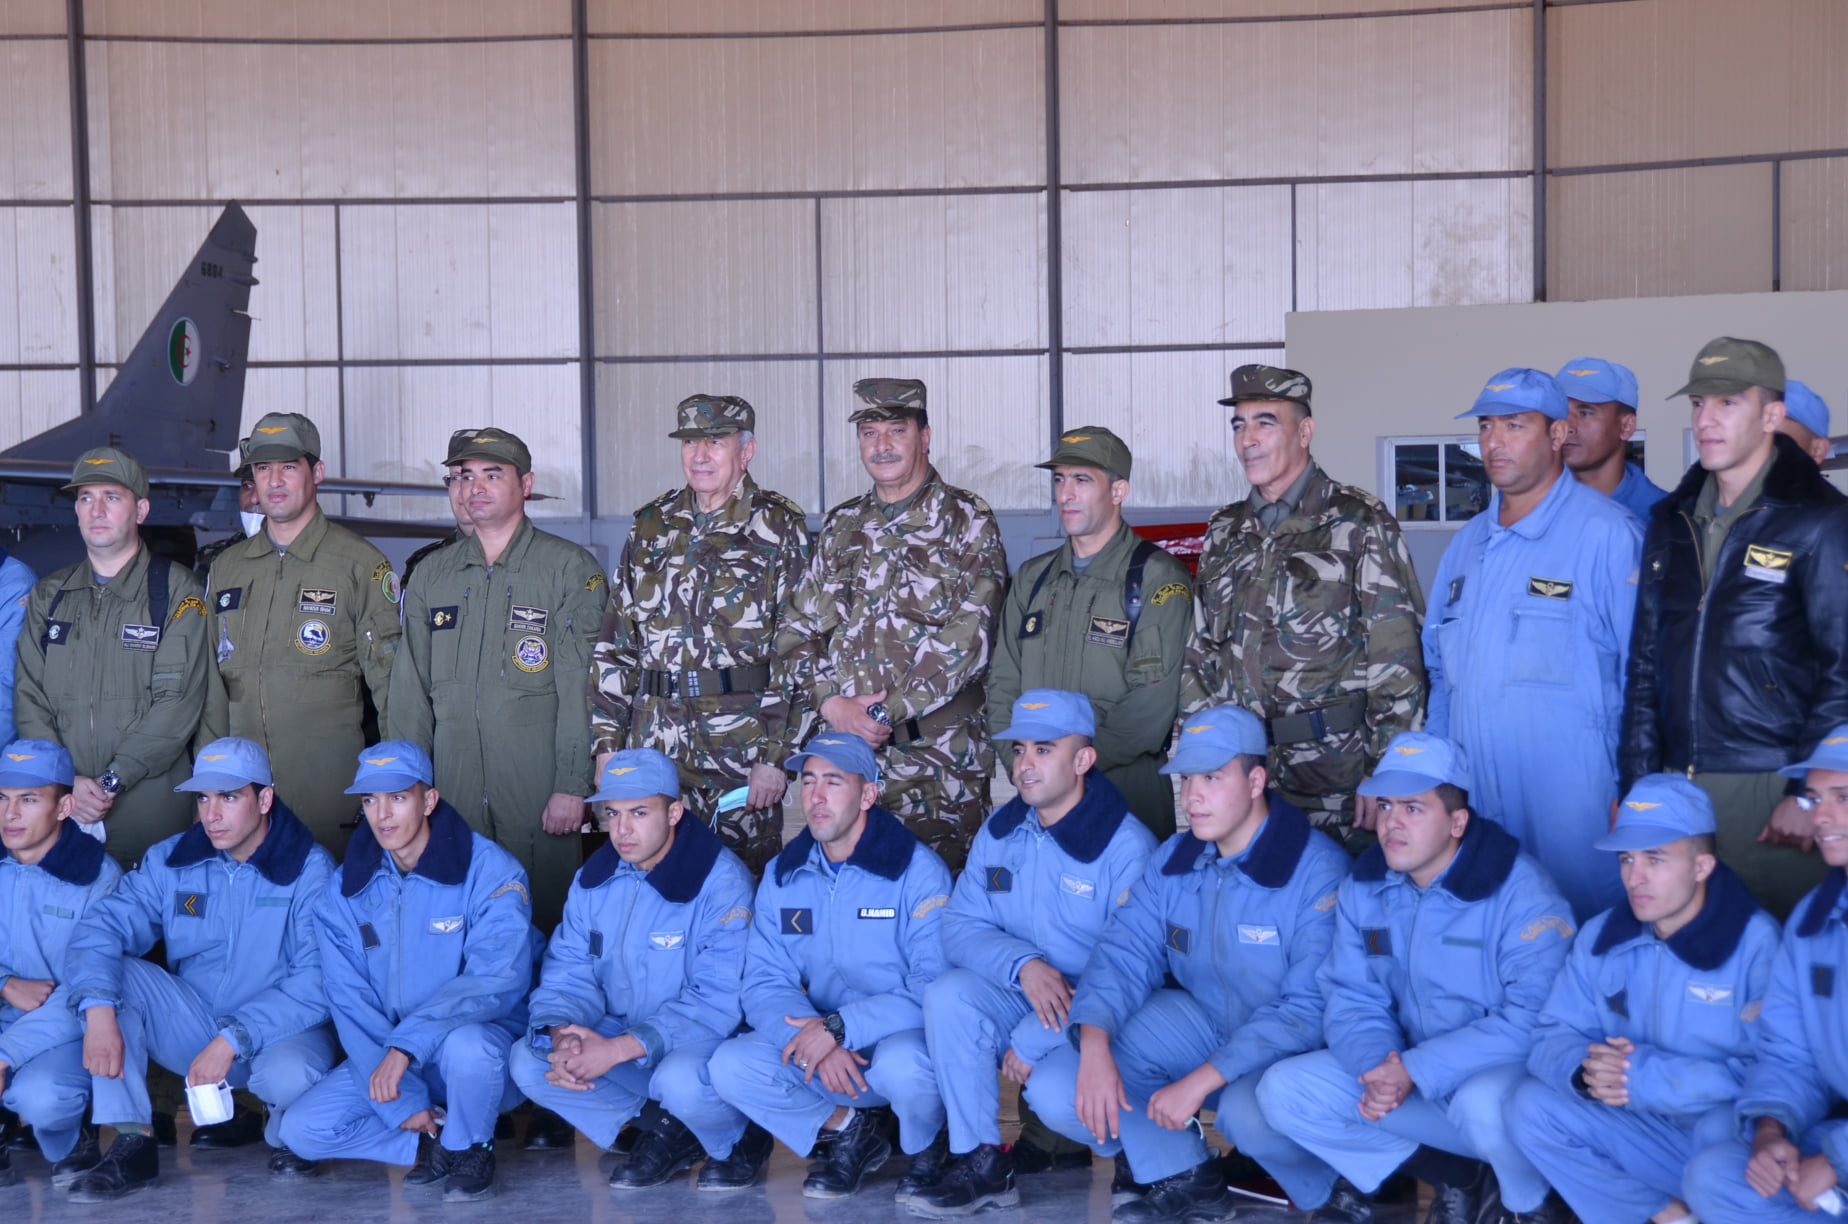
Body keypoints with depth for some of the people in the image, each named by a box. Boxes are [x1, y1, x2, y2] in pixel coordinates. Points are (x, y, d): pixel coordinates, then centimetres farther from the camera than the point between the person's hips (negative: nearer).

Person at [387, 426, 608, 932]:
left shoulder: (570, 568, 0)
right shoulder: (432, 574, 14)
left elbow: (581, 686, -6)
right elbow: (411, 687, 16)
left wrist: (572, 786, -13)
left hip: (538, 794, -4)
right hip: (453, 790, 4)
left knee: (543, 923, -1)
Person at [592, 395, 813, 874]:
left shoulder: (780, 529, -1)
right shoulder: (651, 528, 12)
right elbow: (615, 642, 14)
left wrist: (776, 756, -11)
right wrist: (607, 740, 7)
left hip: (744, 749, -3)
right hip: (655, 745, 4)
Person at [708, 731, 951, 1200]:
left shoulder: (919, 871, -13)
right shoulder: (782, 876, 2)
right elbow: (765, 985, -4)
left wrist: (840, 1027, -28)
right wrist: (818, 1043, -24)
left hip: (901, 1042, -4)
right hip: (820, 1045, 4)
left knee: (903, 1063, -38)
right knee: (731, 1066, -19)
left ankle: (932, 1158, -3)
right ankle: (843, 1128, 5)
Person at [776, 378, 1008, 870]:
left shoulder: (967, 520, -1)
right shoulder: (841, 525, 15)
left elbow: (968, 637, -11)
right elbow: (798, 627, 12)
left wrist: (889, 709, -14)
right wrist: (832, 702, -6)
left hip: (938, 758, -4)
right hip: (843, 745, 5)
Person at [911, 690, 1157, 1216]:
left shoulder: (1128, 848, -16)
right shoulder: (998, 833, 3)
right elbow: (961, 926, -1)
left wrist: (1032, 1042, -23)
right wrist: (1023, 965, -24)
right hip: (1019, 1000, 5)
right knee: (949, 994, -23)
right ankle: (982, 1165, -16)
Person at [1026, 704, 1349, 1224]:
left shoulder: (1318, 871, -22)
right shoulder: (1173, 860, -1)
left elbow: (1312, 1009, -26)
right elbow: (1124, 953, -4)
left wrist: (1200, 1082, -29)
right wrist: (1095, 1048, -25)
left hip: (1294, 1048, -5)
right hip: (1200, 1020, 6)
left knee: (1250, 1111, -41)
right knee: (1055, 1088, -14)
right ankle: (1185, 1179, 5)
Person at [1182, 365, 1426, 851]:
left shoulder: (1359, 524, -4)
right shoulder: (1226, 533, 14)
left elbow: (1397, 657, -9)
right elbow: (1201, 654, 18)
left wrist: (1383, 772, -14)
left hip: (1338, 774, -5)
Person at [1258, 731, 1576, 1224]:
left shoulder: (1520, 893, -19)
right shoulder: (1362, 888, 0)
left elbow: (1534, 1018, -26)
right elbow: (1352, 999, 2)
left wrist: (1416, 1070, -29)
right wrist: (1378, 1066, -21)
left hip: (1512, 1074, -6)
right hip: (1407, 1071, 6)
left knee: (1482, 1104, -40)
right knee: (1284, 1090, -9)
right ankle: (1456, 1177, -2)